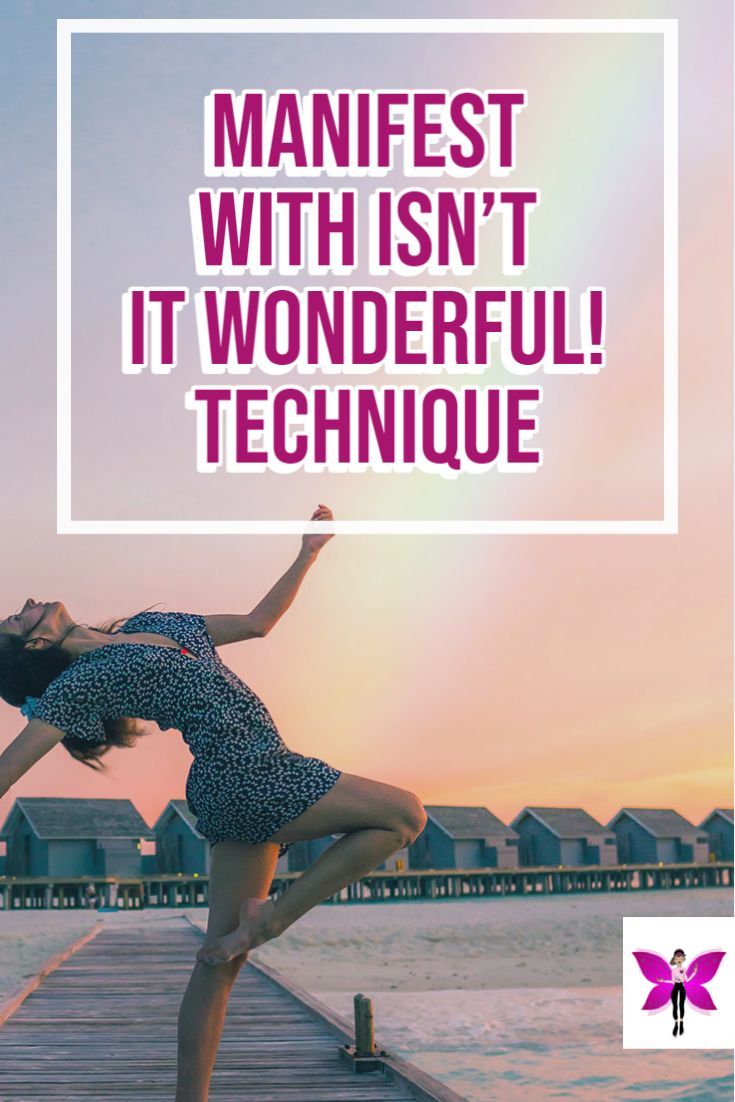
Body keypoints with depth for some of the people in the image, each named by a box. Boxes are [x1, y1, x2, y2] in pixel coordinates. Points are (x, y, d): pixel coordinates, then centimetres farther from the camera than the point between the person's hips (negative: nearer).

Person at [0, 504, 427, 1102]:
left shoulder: (151, 625, 19)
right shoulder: (80, 681, -4)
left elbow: (257, 622, 24)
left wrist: (307, 555, 19)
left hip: (239, 793, 8)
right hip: (250, 776, -8)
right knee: (404, 814, -6)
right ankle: (273, 916, -4)